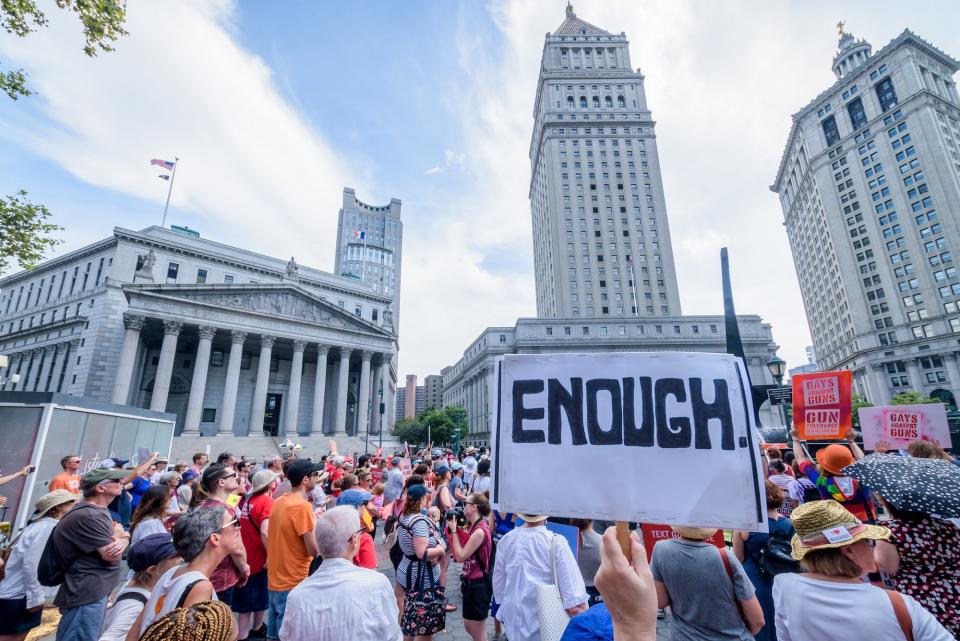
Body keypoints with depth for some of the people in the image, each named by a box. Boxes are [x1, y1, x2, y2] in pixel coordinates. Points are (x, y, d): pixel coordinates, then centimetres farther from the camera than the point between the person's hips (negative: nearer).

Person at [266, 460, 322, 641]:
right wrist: (316, 524, -5)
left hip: (275, 580, 8)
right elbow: (314, 550, -20)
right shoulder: (302, 506, -22)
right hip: (293, 583, -8)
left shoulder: (278, 502, 4)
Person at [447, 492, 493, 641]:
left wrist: (454, 530, -16)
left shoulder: (480, 530, -26)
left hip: (478, 585, -9)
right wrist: (456, 529, -1)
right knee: (469, 626, 23)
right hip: (471, 582, 10)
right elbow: (462, 553, 7)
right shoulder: (474, 527, 5)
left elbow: (460, 556, -23)